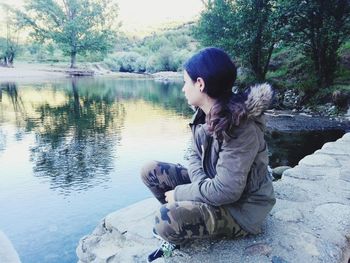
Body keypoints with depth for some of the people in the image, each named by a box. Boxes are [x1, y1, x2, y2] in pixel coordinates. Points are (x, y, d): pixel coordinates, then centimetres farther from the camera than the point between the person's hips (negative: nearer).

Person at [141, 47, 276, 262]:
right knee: (151, 171, -1)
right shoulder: (206, 114, -3)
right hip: (213, 185, 8)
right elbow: (196, 157, 4)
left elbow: (226, 190, -31)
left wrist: (179, 193, -18)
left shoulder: (241, 126, -29)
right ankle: (181, 232, 6)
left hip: (240, 209, -8)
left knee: (166, 221, -29)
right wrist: (202, 185, -17)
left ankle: (179, 236, 7)